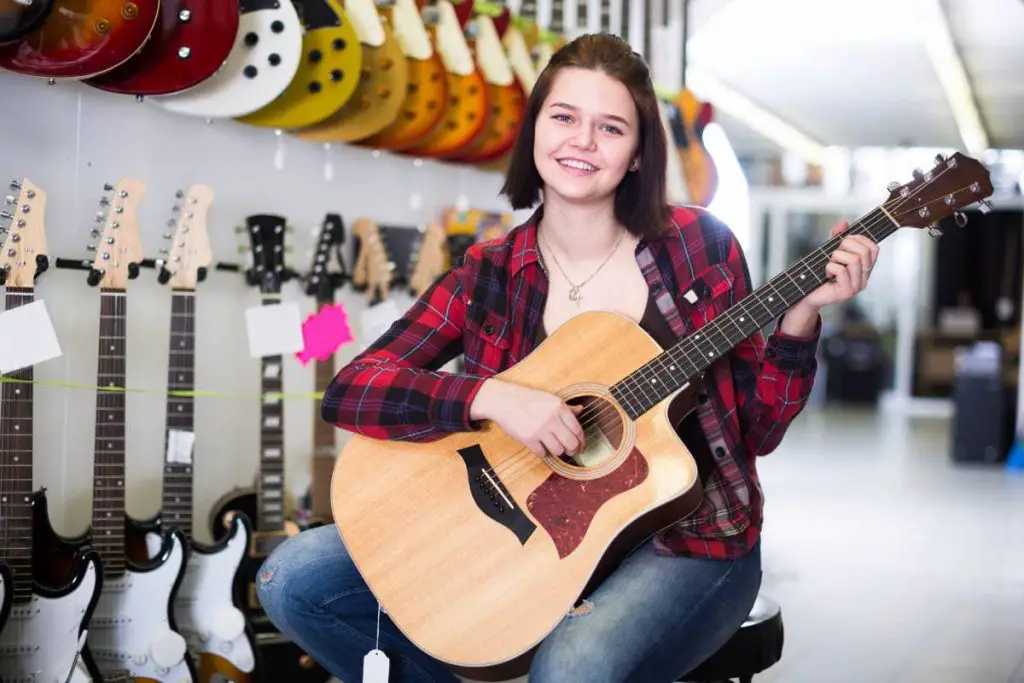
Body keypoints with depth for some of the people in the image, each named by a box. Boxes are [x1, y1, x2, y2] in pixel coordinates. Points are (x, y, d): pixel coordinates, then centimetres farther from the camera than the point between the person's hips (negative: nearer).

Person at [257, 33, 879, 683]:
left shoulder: (700, 246, -2)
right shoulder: (489, 276, 0)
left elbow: (757, 430, 2)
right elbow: (347, 392, -10)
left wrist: (800, 314, -13)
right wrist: (492, 397, -24)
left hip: (686, 545, -2)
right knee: (293, 577, -11)